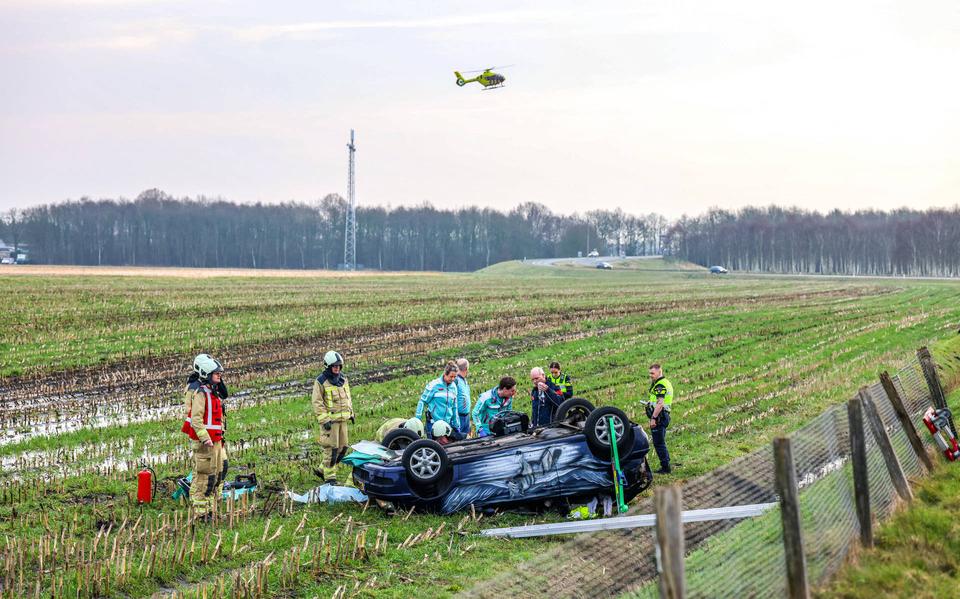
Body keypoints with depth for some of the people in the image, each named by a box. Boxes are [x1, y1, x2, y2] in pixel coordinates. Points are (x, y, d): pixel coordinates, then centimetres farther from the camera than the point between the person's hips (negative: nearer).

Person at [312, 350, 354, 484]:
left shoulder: (343, 379, 13)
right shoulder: (321, 381, -8)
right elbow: (317, 402, -11)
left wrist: (351, 413, 19)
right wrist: (324, 419, -17)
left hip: (343, 419, 7)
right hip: (330, 420, -7)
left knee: (343, 447, 9)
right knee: (331, 448, -6)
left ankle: (323, 469, 23)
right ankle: (329, 477, 3)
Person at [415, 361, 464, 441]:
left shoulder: (453, 387, 9)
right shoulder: (434, 385, -9)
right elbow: (422, 401, -3)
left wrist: (457, 426, 17)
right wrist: (417, 419, -7)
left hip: (447, 423, 5)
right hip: (433, 423, -5)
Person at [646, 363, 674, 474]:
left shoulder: (660, 385, -16)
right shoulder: (665, 383, 18)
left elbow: (660, 404, -25)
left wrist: (653, 418, -26)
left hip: (659, 416, -11)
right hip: (663, 416, 11)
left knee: (659, 443, -7)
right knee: (661, 443, 16)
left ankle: (665, 467, -4)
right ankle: (666, 466, 21)